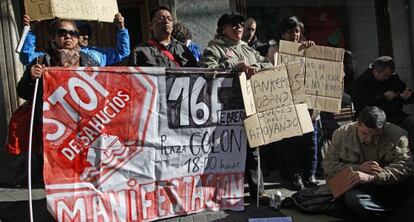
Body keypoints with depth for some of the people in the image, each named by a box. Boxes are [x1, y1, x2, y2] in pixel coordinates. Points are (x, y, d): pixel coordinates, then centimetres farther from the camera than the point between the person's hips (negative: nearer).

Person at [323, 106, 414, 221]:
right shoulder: (342, 134, -4)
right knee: (353, 199, -36)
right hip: (357, 187, 0)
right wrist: (358, 168, -18)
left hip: (388, 187, 0)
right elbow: (328, 165, -3)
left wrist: (371, 177, -32)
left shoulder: (397, 134, -8)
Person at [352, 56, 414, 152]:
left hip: (393, 114, 4)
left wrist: (406, 96, -3)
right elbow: (358, 102, -15)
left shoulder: (394, 79, 16)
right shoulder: (361, 81, 1)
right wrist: (383, 96, -17)